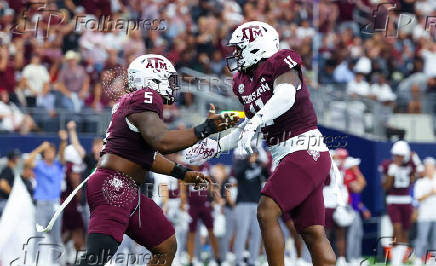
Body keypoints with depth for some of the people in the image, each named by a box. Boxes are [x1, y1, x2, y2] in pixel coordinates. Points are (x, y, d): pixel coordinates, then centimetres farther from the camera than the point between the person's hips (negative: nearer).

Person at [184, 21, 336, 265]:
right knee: (313, 233, 2)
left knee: (267, 213, -18)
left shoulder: (281, 62, -8)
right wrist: (217, 146, 22)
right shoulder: (243, 81, 16)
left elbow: (285, 97, -29)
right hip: (285, 156, 8)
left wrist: (255, 121, -40)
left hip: (304, 151, -8)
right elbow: (248, 127, 26)